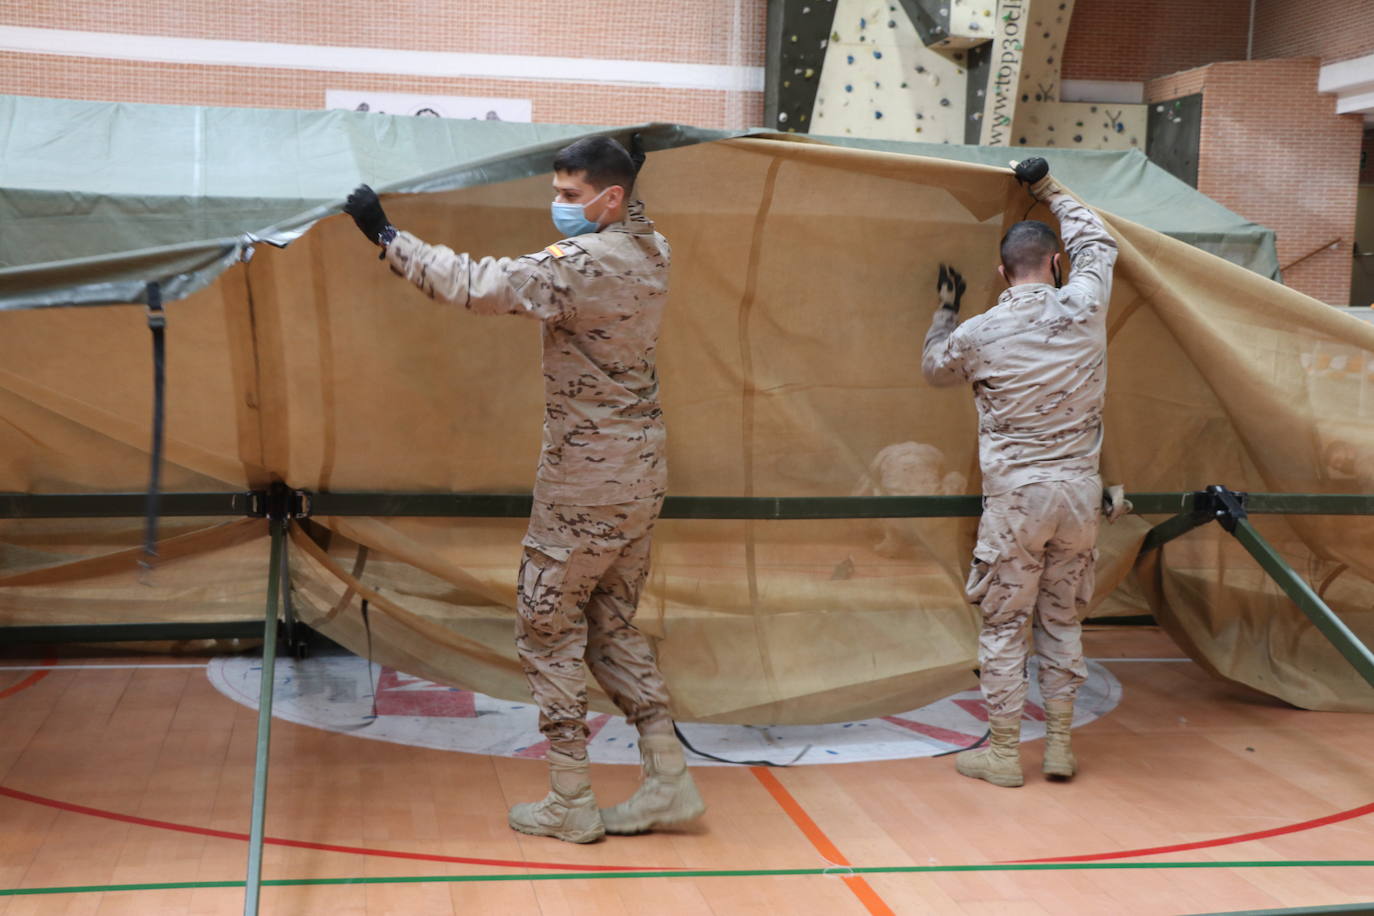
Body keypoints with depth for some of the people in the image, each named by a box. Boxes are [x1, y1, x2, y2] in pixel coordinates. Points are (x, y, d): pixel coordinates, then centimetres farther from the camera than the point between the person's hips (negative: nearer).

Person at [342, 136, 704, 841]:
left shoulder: (580, 263, -20)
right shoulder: (650, 253, 6)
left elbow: (479, 286, -26)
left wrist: (387, 236, -20)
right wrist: (625, 166, 33)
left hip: (583, 486, -8)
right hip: (640, 477, 9)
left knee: (548, 635, 4)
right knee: (613, 629, 17)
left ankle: (570, 804, 10)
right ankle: (668, 783, 16)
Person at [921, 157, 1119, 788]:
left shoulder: (979, 334, -5)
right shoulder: (1084, 307, -2)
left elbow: (933, 367, 18)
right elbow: (1097, 243, 20)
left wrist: (946, 309, 30)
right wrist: (1051, 193, 28)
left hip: (1016, 497, -3)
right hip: (1079, 492, 3)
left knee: (1003, 623, 6)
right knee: (1062, 619, 14)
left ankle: (1002, 752, 11)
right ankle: (1059, 744, 19)